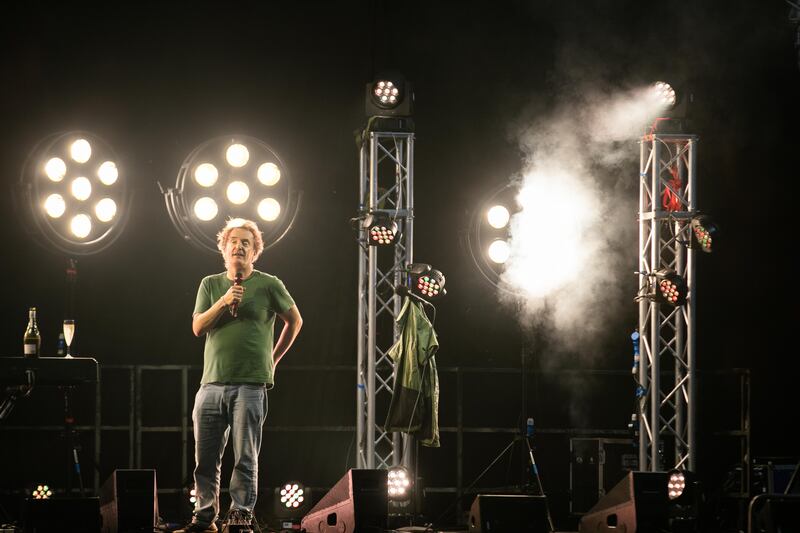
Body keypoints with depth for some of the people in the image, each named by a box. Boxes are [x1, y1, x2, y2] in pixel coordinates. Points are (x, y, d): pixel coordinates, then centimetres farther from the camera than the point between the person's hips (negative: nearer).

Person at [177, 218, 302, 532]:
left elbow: (295, 321, 17)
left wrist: (274, 358, 16)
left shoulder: (269, 285, 5)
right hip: (212, 384, 3)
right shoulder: (210, 285, 13)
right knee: (205, 457, 4)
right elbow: (198, 327, 3)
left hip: (250, 385, -3)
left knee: (245, 456, -6)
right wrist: (224, 302, -10)